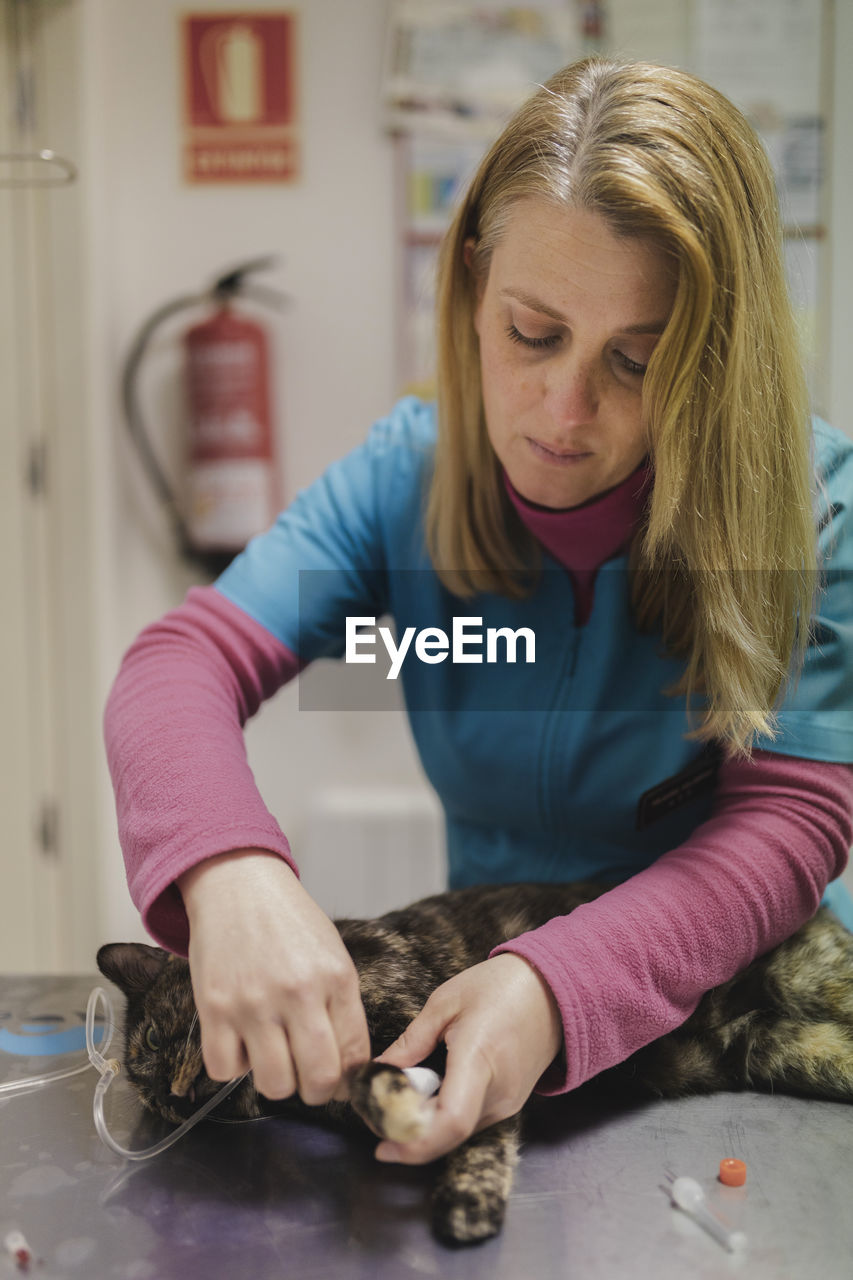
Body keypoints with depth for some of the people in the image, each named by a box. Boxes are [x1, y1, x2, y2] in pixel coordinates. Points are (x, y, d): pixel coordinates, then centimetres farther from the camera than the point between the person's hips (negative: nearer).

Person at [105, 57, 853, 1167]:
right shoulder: (409, 474, -6)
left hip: (741, 992, 0)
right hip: (480, 965, 1)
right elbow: (183, 663, -13)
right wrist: (227, 868, -37)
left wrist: (561, 989, -36)